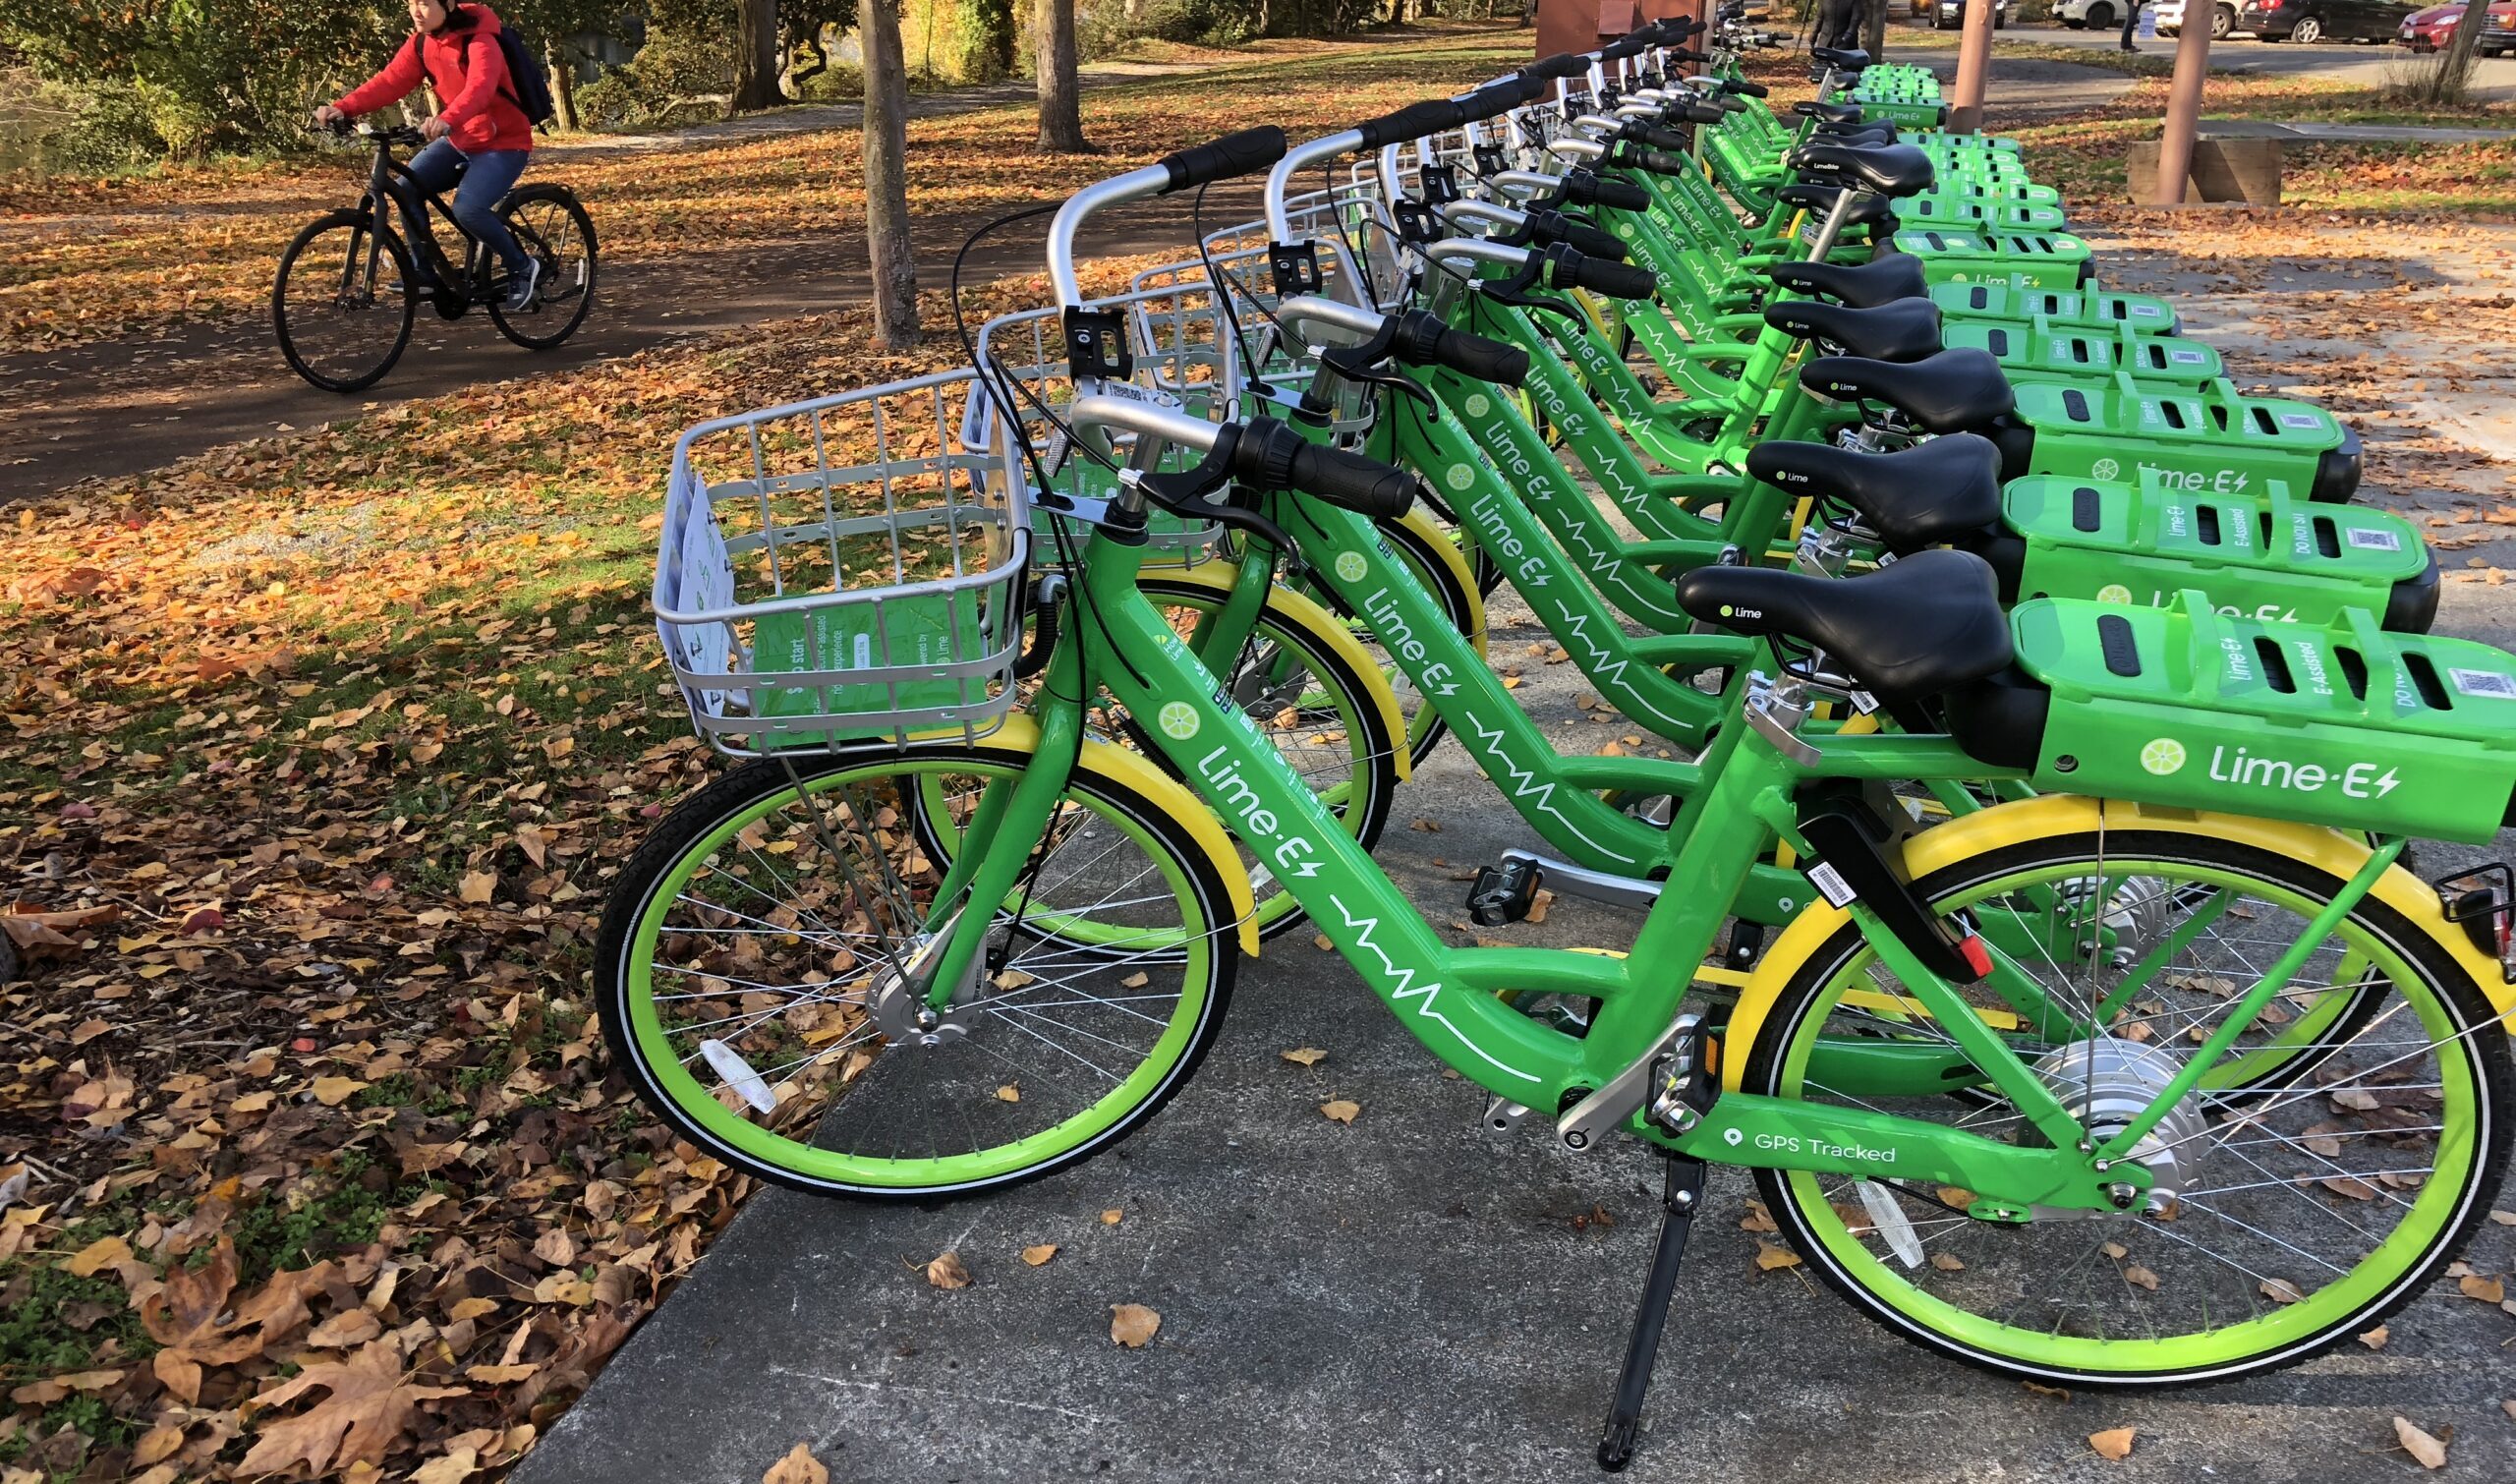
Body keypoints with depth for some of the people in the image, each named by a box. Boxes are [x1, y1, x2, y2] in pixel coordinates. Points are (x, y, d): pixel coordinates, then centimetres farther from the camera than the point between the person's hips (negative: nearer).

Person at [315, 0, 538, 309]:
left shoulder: (480, 41, -22)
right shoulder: (421, 43, -1)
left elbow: (480, 86, -41)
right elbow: (389, 81, -10)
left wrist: (446, 120, -60)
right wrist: (342, 107, -26)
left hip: (503, 142, -7)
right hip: (460, 139, 7)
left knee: (467, 209, -26)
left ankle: (522, 268, -2)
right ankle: (424, 271, 4)